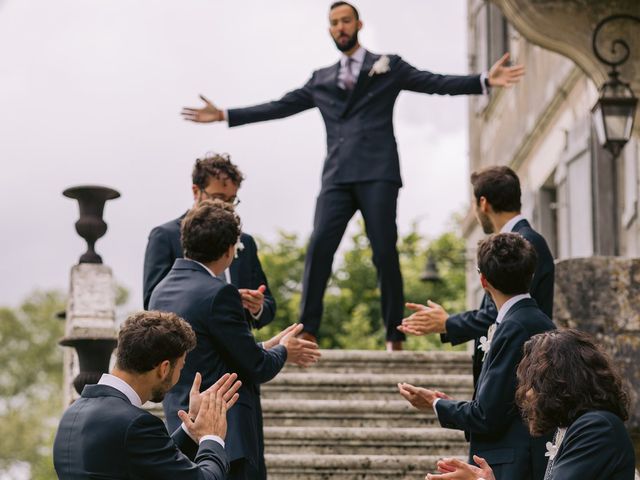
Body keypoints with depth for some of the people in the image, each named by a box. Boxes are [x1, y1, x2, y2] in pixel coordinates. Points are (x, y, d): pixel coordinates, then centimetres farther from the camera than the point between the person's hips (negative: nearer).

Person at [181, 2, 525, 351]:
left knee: (384, 252, -8)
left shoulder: (389, 67, 12)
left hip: (377, 173, -3)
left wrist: (484, 81, -11)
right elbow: (279, 107, 22)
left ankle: (394, 337, -2)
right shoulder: (321, 80, 22)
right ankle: (307, 332, -14)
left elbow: (436, 83, 3)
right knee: (319, 246, -13)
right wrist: (224, 115, 18)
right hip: (337, 176, 3)